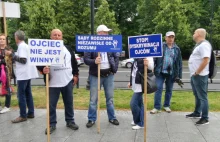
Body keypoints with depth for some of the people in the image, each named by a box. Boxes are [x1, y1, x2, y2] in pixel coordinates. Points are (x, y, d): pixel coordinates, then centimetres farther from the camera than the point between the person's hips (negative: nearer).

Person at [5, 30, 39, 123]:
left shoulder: (21, 46, -14)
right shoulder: (25, 45, 16)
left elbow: (23, 60, -21)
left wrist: (12, 54, -17)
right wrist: (12, 55, 17)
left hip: (23, 74, -10)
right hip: (27, 73, 10)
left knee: (21, 95, -5)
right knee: (28, 94, 13)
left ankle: (23, 116, 0)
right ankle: (30, 113, 18)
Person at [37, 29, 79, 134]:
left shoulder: (68, 50, 9)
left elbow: (74, 63, 16)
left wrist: (75, 75, 11)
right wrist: (43, 70, -26)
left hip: (68, 82, 3)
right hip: (53, 83, -3)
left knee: (69, 103, 12)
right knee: (51, 105, 4)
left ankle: (70, 121, 27)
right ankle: (52, 124, 18)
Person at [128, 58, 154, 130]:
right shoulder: (136, 58, 14)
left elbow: (151, 66, -25)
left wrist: (148, 64, -49)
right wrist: (131, 82, 24)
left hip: (140, 84, -9)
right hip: (136, 83, 9)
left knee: (133, 103, -8)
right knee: (139, 103, 15)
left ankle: (139, 123, 8)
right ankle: (140, 121, 25)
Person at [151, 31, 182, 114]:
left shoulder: (177, 49, 5)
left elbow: (179, 62, 6)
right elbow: (155, 58, -4)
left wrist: (179, 75, 2)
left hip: (171, 73, 2)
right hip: (160, 72, -2)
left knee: (169, 90, 12)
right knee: (158, 89, -3)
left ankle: (167, 105, 27)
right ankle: (157, 107, 5)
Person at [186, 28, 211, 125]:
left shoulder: (204, 45, -17)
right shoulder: (199, 45, 16)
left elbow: (206, 60, -26)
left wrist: (196, 73, -20)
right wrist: (194, 73, 16)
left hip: (200, 76, -10)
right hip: (194, 76, 10)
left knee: (202, 97, -4)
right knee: (197, 96, 19)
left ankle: (205, 118, 3)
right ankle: (197, 113, 32)